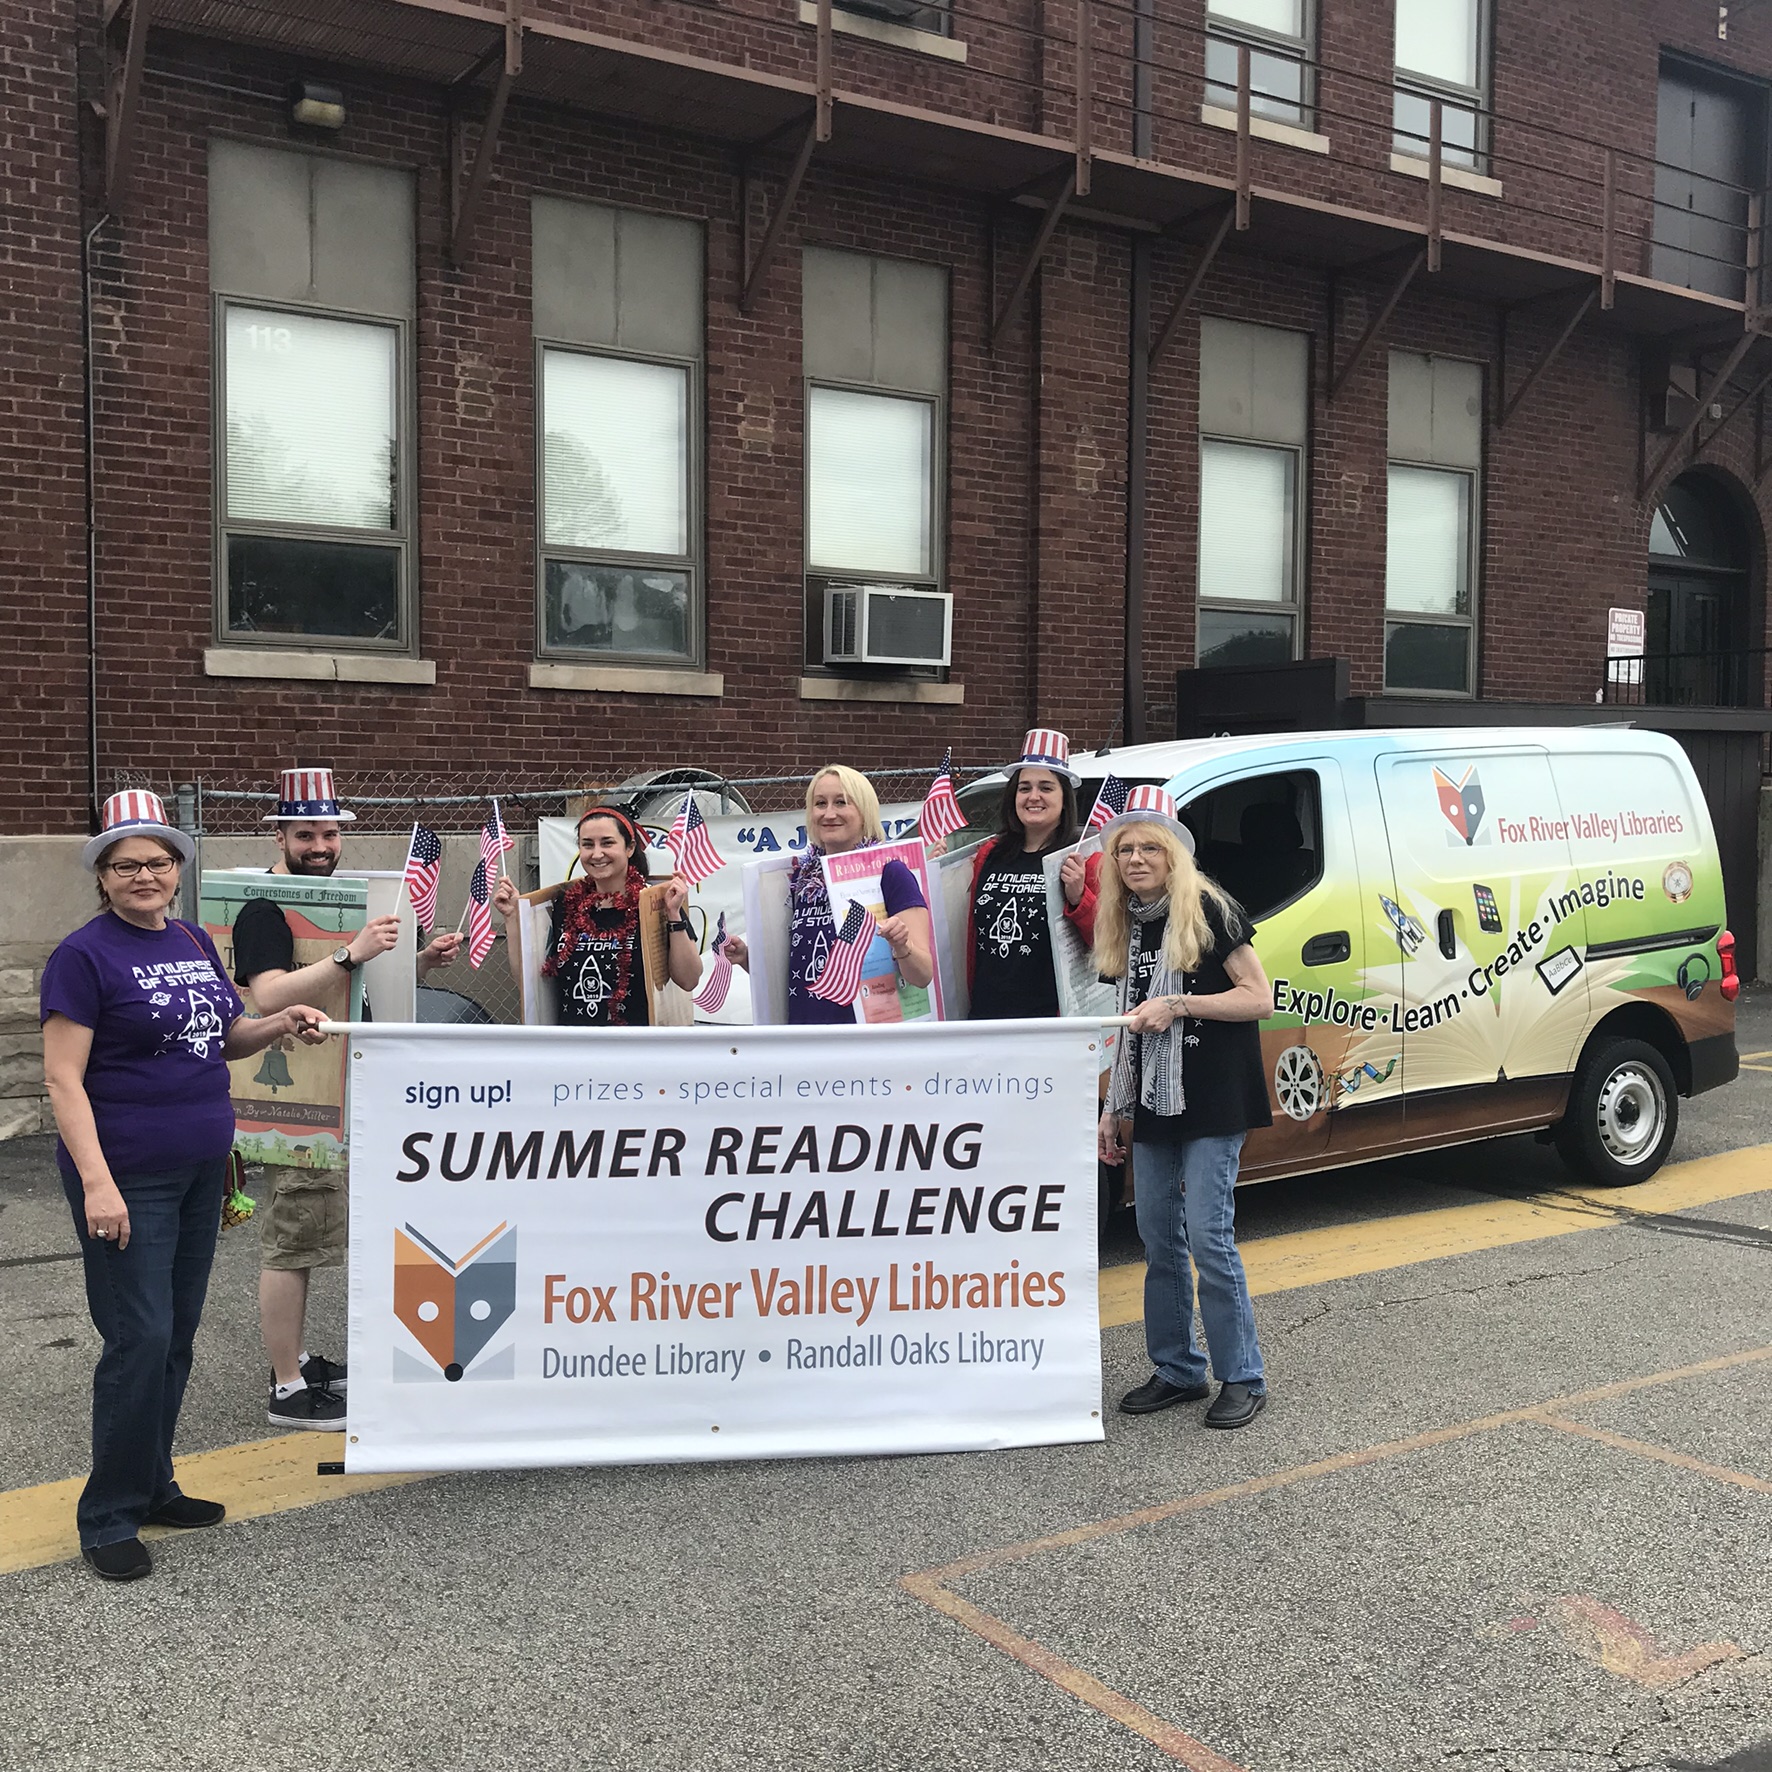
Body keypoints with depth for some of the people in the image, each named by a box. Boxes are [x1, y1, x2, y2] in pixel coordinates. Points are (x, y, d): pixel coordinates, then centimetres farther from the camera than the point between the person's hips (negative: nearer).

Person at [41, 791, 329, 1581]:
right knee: (139, 1339, -4)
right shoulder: (85, 955, -11)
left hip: (200, 1170, 7)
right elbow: (63, 1079, -14)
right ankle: (108, 1517, 10)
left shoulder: (195, 943, 10)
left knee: (177, 1335, 14)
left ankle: (153, 1486, 28)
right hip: (128, 1178, -7)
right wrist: (97, 1183, -22)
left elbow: (222, 1039, 21)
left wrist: (277, 1025, -1)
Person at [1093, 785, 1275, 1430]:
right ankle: (1177, 1370, 22)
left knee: (1209, 1238, -8)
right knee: (1159, 1239, 9)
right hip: (1153, 1106, 7)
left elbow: (1259, 997, -11)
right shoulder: (1126, 926, 12)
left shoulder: (1209, 911, -8)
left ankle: (1242, 1379, 4)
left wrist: (1178, 1004, -19)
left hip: (1212, 1104, -7)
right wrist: (1115, 1107, 17)